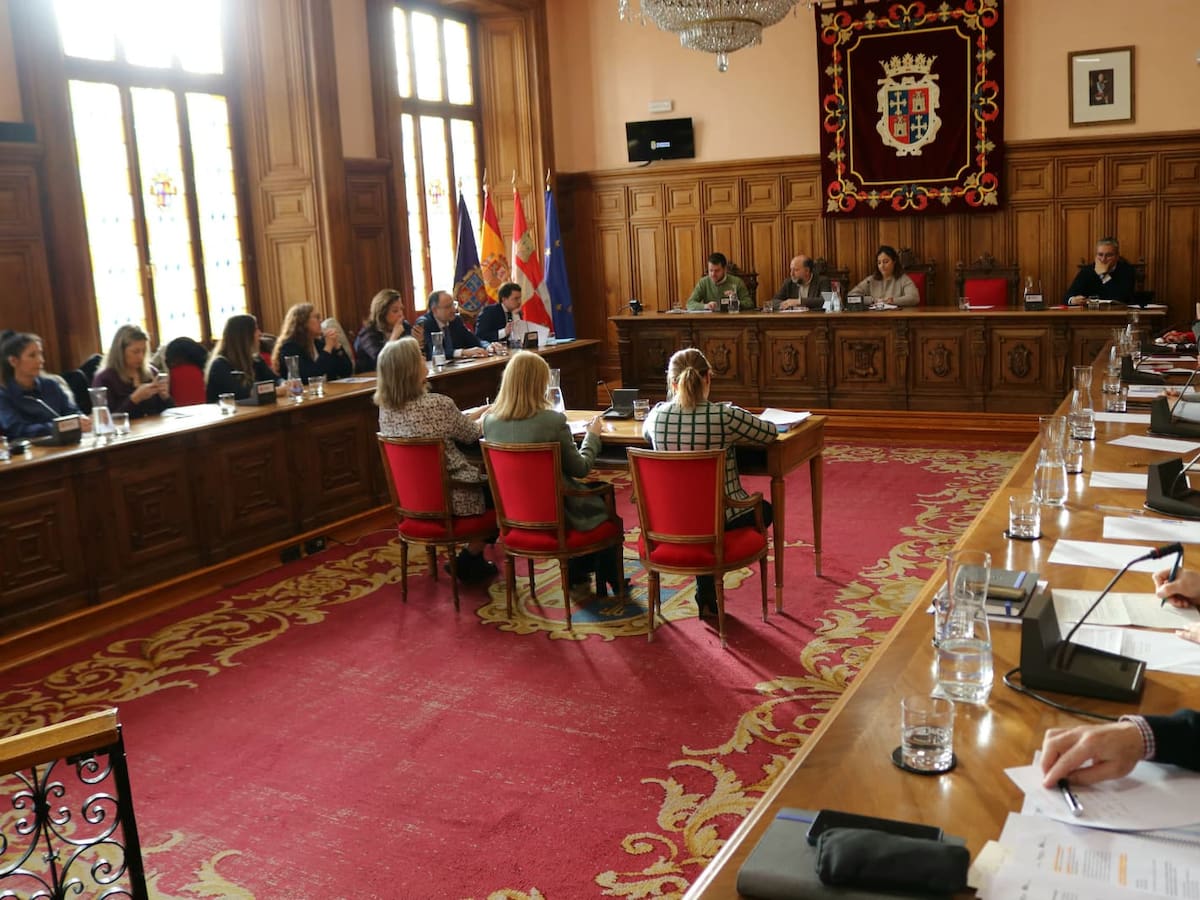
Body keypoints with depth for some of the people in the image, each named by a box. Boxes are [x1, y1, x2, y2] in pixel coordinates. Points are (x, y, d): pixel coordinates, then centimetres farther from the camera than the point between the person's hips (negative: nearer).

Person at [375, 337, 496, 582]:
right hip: (450, 497, -7)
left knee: (483, 477, 29)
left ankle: (470, 560, 30)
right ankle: (469, 560, 22)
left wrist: (474, 414, 19)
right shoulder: (438, 404, -25)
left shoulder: (386, 408, -4)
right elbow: (471, 435, -6)